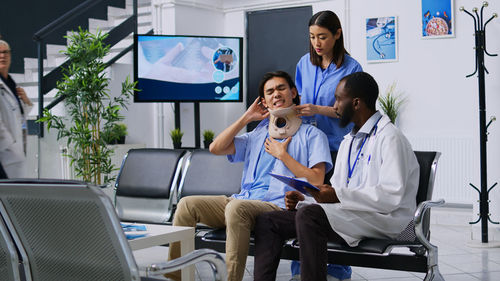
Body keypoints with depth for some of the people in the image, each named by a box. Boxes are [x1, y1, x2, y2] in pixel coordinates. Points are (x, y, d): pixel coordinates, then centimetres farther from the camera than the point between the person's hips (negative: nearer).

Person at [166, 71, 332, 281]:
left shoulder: (312, 135, 10)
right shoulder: (257, 135, 26)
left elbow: (316, 181, -3)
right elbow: (216, 148, 13)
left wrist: (282, 154, -1)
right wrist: (247, 117, 16)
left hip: (280, 207, -6)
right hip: (244, 201, 6)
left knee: (236, 207, -37)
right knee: (188, 204, -13)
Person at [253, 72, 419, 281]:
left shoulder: (389, 138, -8)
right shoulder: (348, 142, 22)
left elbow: (392, 196, -19)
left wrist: (339, 195, -23)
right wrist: (304, 200, 3)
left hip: (382, 219, -9)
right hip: (347, 214, 9)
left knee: (309, 215, -34)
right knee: (268, 221, -5)